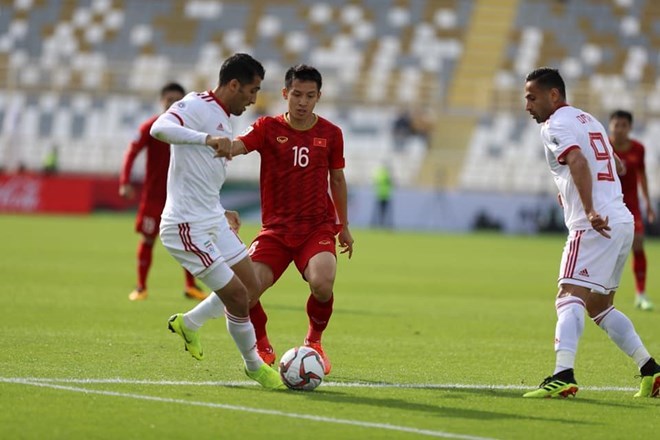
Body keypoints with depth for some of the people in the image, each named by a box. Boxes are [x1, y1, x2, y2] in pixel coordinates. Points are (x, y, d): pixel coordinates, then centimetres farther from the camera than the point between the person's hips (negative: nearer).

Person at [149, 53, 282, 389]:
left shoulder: (223, 121, 15)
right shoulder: (196, 106, -14)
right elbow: (160, 128, -35)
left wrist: (221, 212, 22)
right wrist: (208, 139, -45)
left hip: (213, 222, 10)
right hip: (188, 227, -10)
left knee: (251, 286, 12)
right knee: (238, 295, -7)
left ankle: (189, 324, 31)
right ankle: (254, 366, 13)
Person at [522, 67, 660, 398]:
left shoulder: (556, 125, -6)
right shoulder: (587, 119, 23)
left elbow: (578, 162, -23)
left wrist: (590, 212, -33)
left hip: (595, 225, -9)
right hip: (622, 221, 9)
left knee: (570, 298, -18)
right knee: (599, 306, 19)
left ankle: (563, 375, -33)